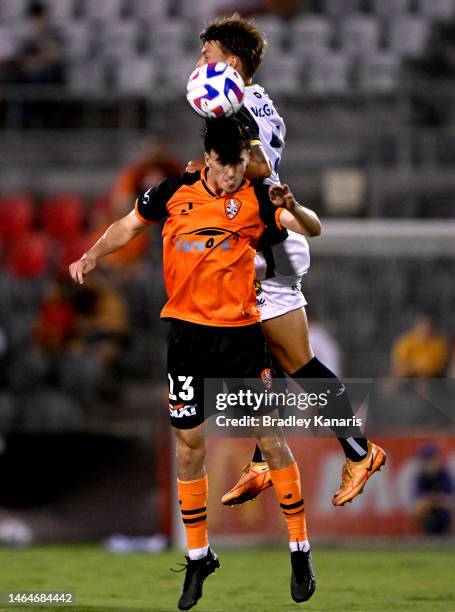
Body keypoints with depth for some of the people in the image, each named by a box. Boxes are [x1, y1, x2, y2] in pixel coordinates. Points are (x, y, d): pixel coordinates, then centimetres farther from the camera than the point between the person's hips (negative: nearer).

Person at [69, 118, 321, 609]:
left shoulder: (255, 199, -5)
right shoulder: (174, 193, 0)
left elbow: (312, 228, -16)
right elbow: (129, 225, 15)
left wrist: (291, 208, -37)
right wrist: (93, 256, -1)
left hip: (240, 332, -2)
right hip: (186, 332, 2)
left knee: (271, 439, -1)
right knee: (189, 444, 5)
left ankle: (300, 551, 10)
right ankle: (198, 557, 18)